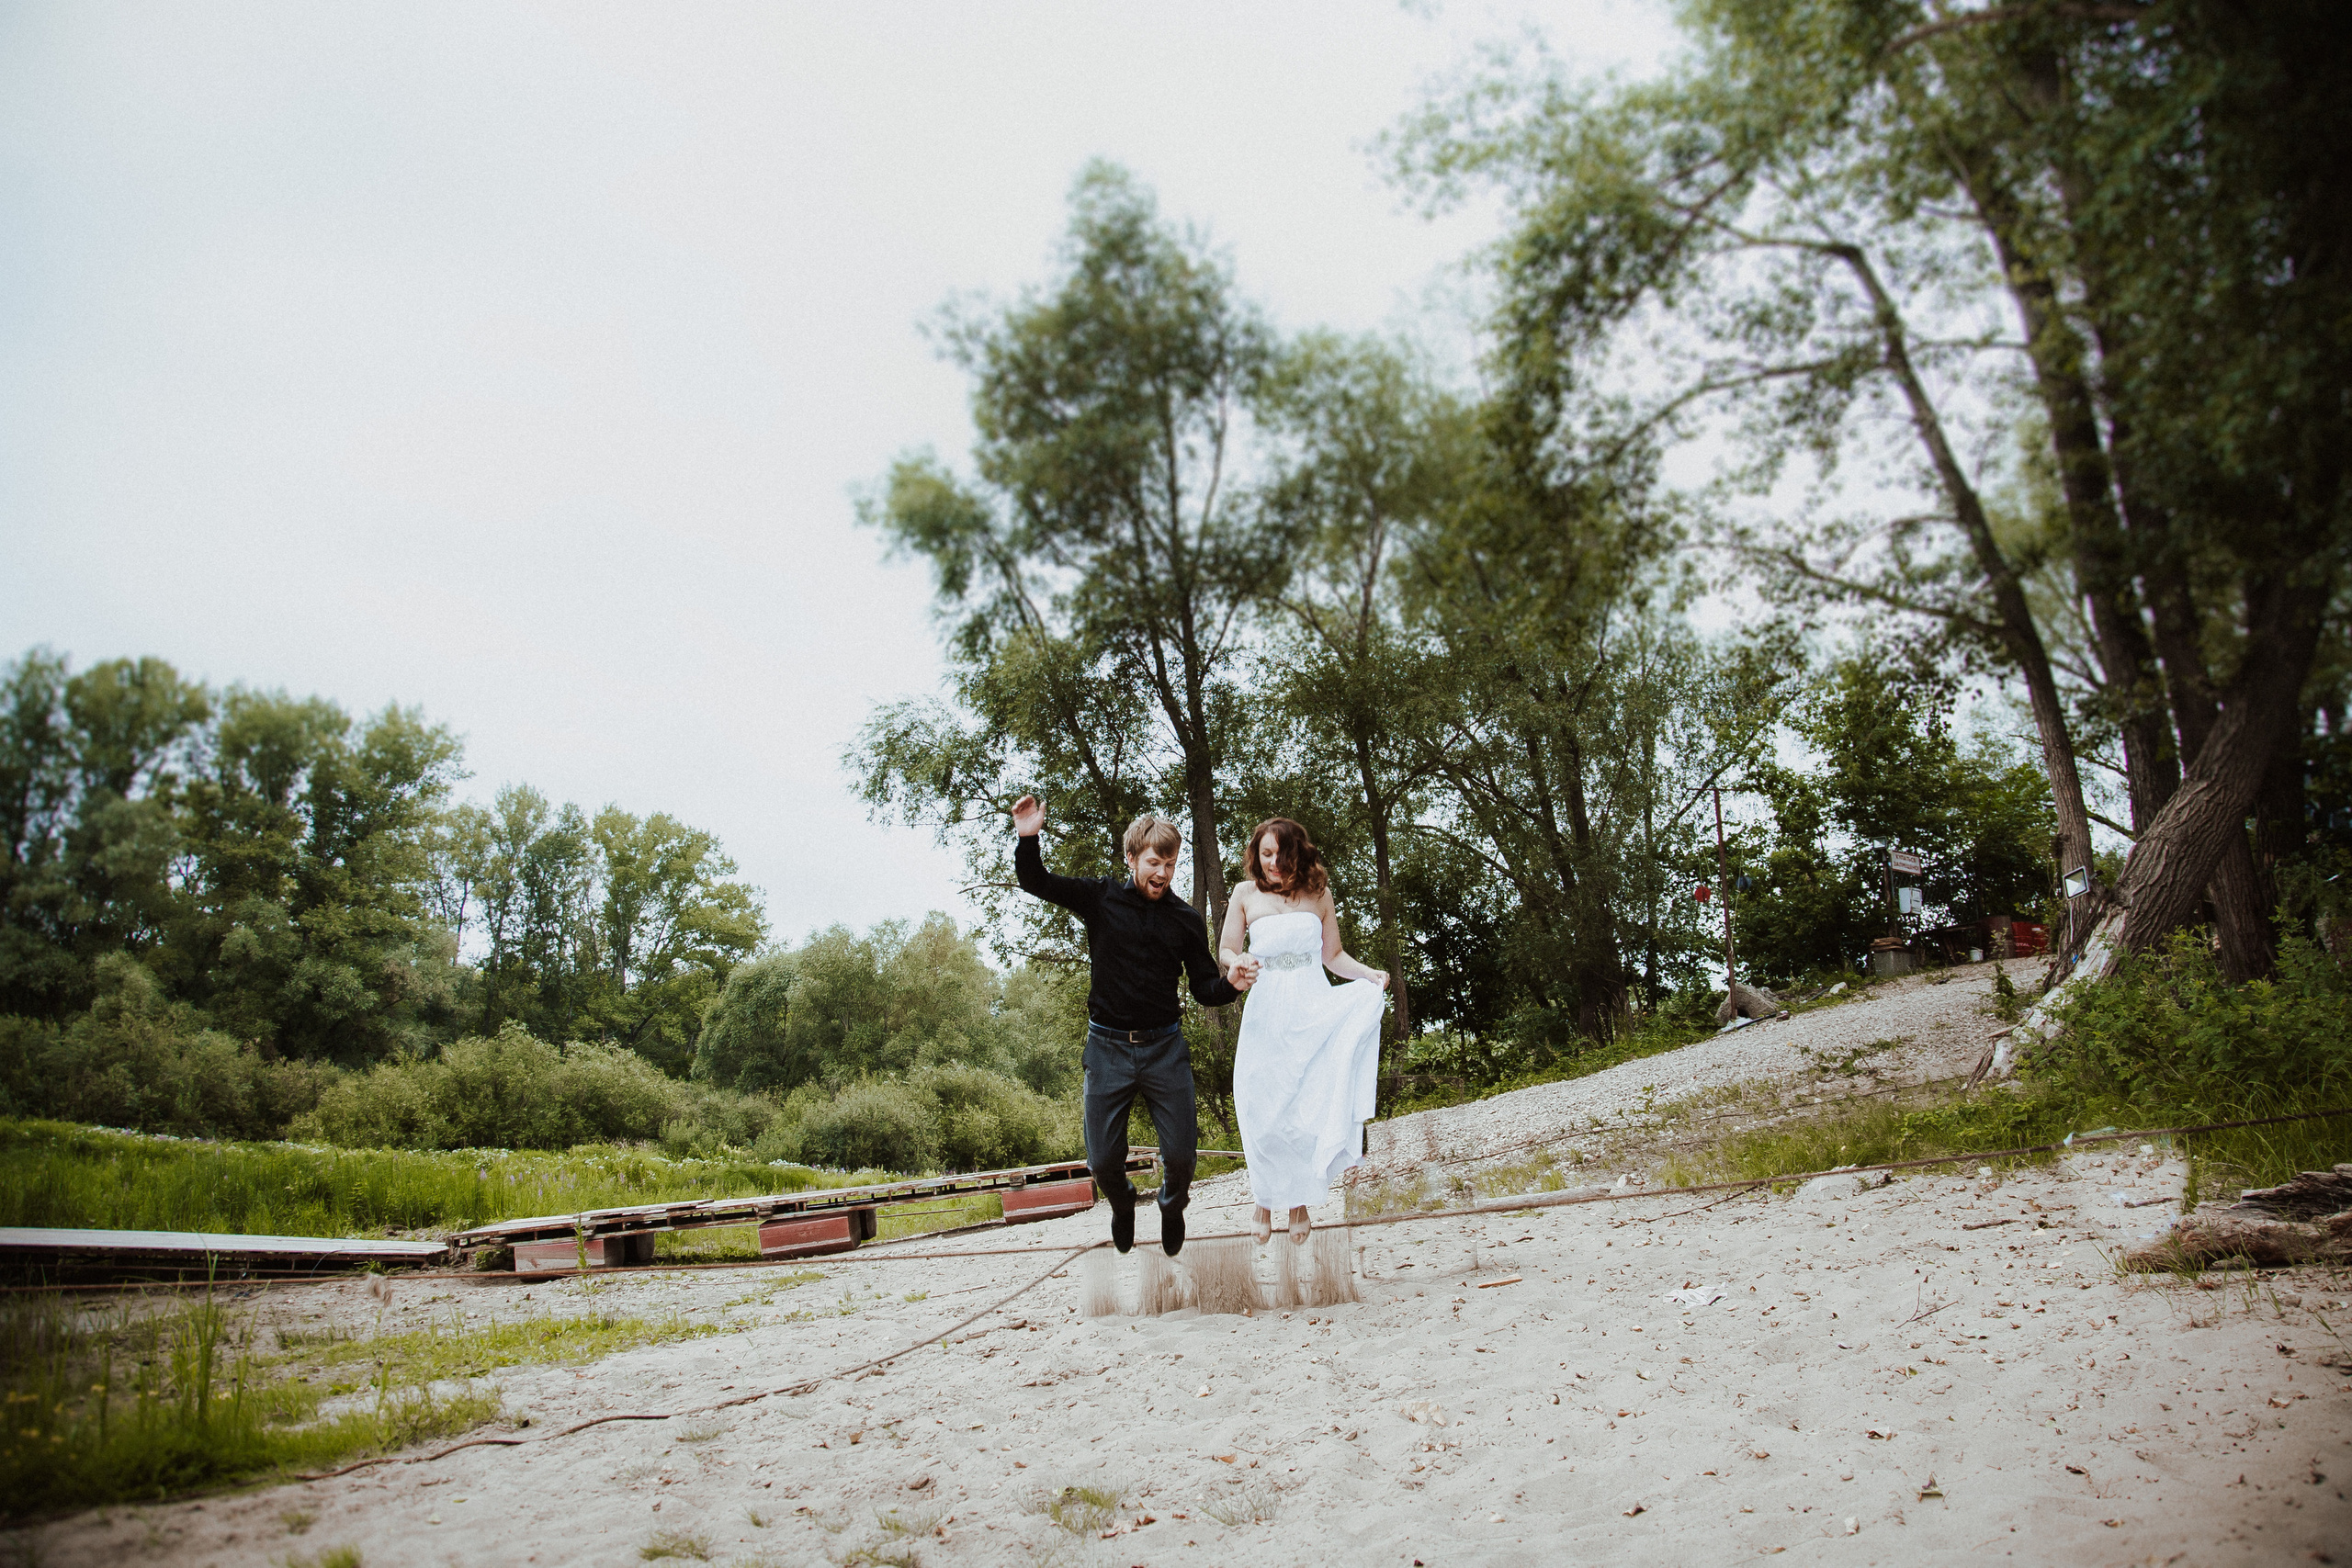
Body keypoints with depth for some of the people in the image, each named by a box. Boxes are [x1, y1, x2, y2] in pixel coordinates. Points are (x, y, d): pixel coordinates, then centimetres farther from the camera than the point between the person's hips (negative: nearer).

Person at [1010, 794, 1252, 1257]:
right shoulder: (1101, 898, -1)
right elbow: (1036, 883, -1)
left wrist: (1232, 985, -17)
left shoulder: (1186, 920, 2)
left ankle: (1172, 1208, 35)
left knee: (1181, 1154, 0)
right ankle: (1123, 1206, 39)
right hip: (1108, 1046, 0)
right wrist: (1028, 839, -19)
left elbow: (1205, 988, 5)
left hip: (1164, 1048, 1)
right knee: (1103, 1160, 3)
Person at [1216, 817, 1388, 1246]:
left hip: (1315, 1013, 1)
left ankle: (1300, 1201, 15)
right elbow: (1225, 951, 8)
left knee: (1312, 1107, -1)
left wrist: (1369, 974, -3)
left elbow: (1333, 955, 13)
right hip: (1267, 1014, 0)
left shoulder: (1319, 893, 7)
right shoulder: (1246, 894, 4)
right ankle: (1266, 1201, 17)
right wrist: (1239, 963, -14)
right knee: (1265, 1110, 0)